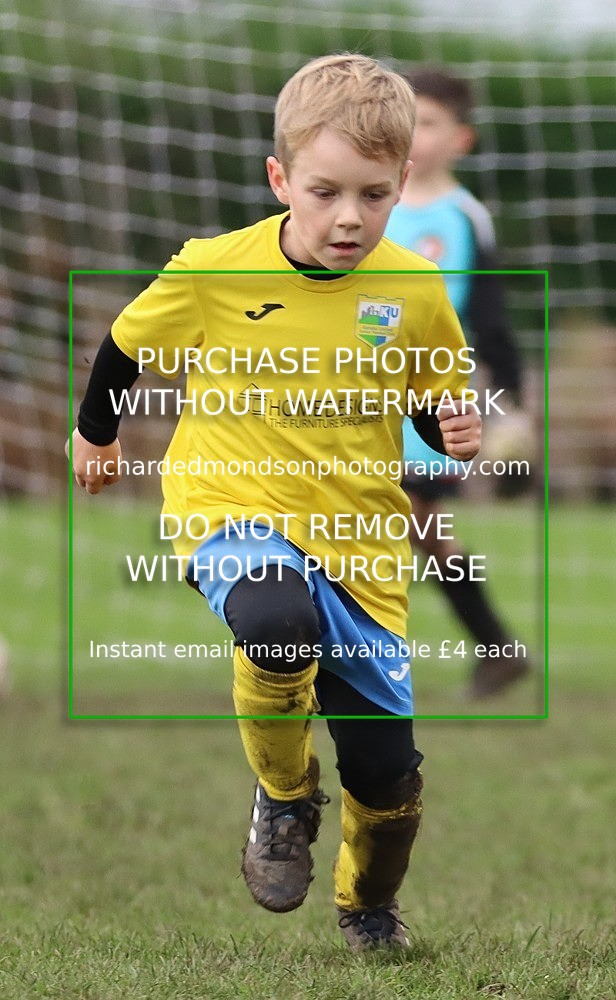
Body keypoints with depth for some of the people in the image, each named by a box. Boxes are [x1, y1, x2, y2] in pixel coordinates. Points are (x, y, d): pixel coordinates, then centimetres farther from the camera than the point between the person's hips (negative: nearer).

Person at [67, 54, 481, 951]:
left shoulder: (416, 292, -5)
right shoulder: (212, 273, -10)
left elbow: (441, 406, 11)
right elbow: (127, 344, 10)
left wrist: (459, 431, -12)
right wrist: (95, 432, 25)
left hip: (360, 543, 2)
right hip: (236, 513, -2)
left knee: (388, 778, 1)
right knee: (279, 623, -39)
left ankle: (368, 906, 39)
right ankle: (285, 799, -6)